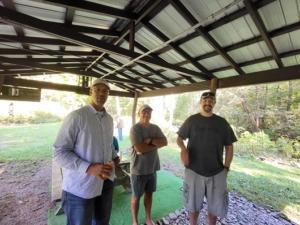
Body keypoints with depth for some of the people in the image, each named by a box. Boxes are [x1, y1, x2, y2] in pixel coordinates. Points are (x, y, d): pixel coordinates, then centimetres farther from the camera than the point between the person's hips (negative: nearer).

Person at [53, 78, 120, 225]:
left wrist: (114, 156, 3)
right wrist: (89, 168, -27)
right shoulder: (76, 116, -16)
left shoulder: (109, 119, 6)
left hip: (106, 181, 7)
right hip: (80, 187, -6)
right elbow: (59, 152, -17)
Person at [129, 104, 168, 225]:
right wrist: (156, 144, -15)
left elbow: (165, 142, -8)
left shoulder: (155, 128, 2)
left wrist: (150, 140, -22)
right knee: (136, 196, 14)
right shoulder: (135, 128, -17)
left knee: (149, 193, 22)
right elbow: (139, 148, -27)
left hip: (152, 167, 6)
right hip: (139, 169, -5)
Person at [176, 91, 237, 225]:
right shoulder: (192, 120, -4)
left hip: (216, 173, 1)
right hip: (194, 171, -1)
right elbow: (179, 138, 0)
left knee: (215, 205, 20)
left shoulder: (222, 123, -1)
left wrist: (226, 167, -1)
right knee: (193, 204, 18)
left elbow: (229, 147, 4)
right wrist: (183, 148, -21)